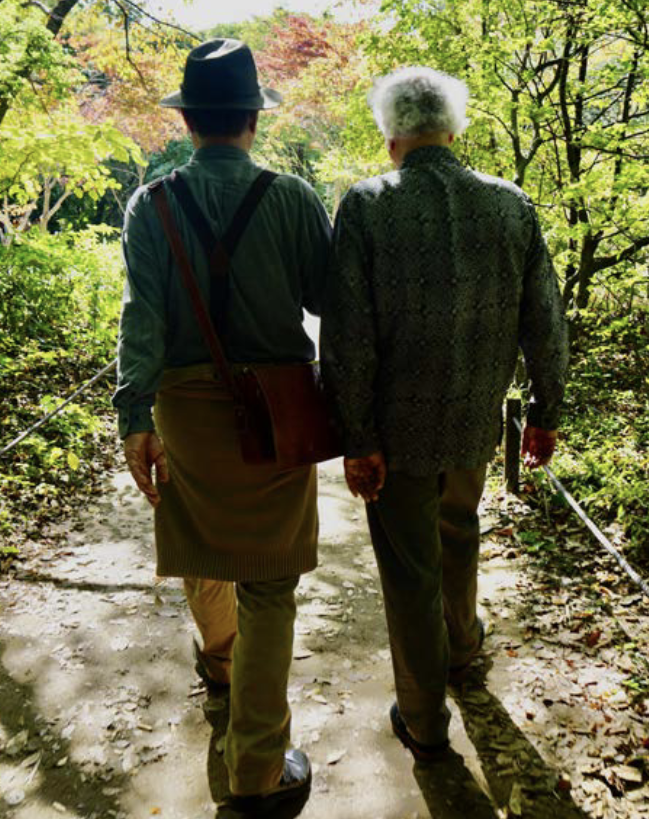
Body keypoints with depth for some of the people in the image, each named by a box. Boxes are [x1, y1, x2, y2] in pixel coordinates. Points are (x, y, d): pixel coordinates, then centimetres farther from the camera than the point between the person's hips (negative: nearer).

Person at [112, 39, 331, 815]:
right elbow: (328, 299, -7)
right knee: (266, 582, 6)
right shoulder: (292, 197, -8)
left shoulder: (151, 205, -3)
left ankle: (219, 656, 53)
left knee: (199, 544, 25)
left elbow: (141, 315, -11)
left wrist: (135, 417, -11)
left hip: (186, 403, 3)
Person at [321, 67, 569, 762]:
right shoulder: (512, 205, -6)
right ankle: (461, 641, 54)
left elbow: (347, 337, -20)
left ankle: (424, 723, 31)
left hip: (396, 425, -3)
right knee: (457, 530, 30)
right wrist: (545, 412, 12)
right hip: (474, 421, 4)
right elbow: (545, 327, -2)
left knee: (409, 570, 12)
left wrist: (357, 440, -12)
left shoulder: (365, 205, -15)